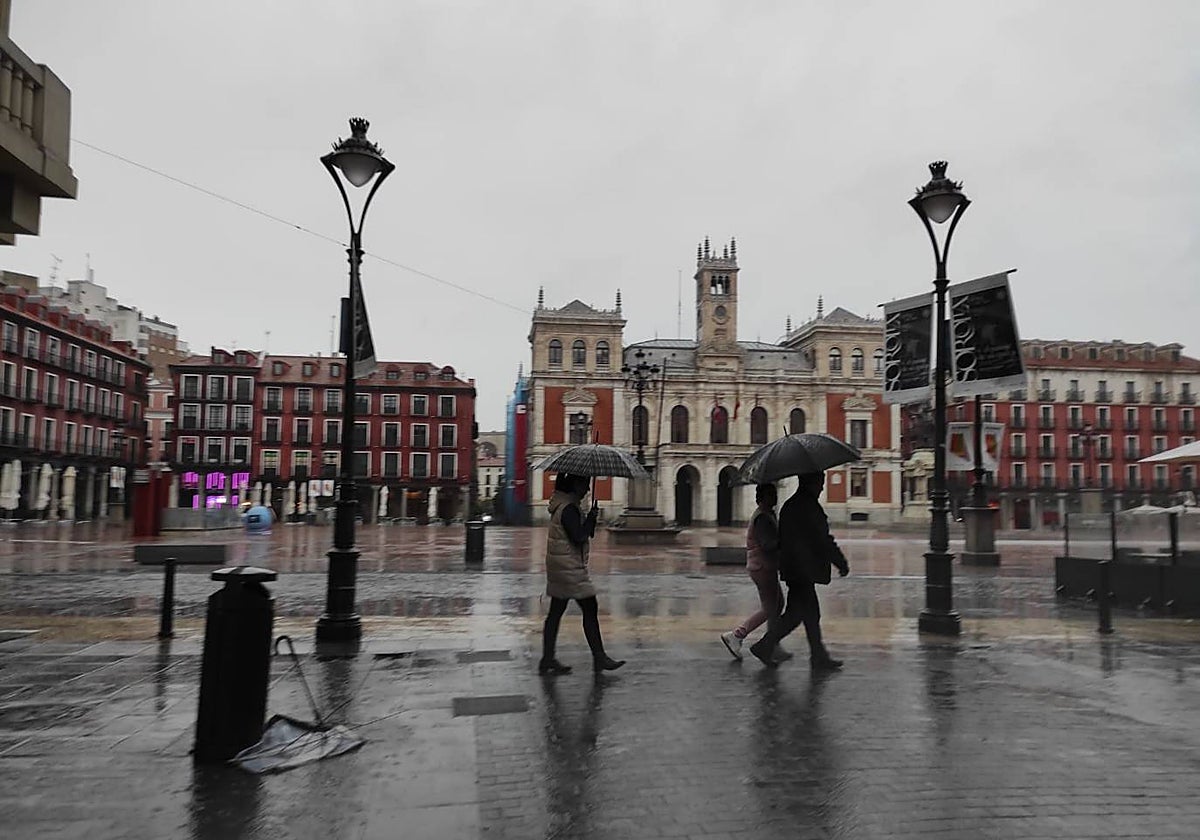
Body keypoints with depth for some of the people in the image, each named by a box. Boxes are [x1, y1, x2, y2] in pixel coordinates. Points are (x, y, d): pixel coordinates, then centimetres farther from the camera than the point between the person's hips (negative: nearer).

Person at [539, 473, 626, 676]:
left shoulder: (561, 504, 13)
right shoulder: (569, 509, -18)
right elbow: (579, 536, -23)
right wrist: (592, 516, -13)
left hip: (559, 566, 10)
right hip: (569, 567, -10)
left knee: (556, 611, 11)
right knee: (590, 609, -2)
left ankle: (547, 660, 16)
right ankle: (599, 658, 5)